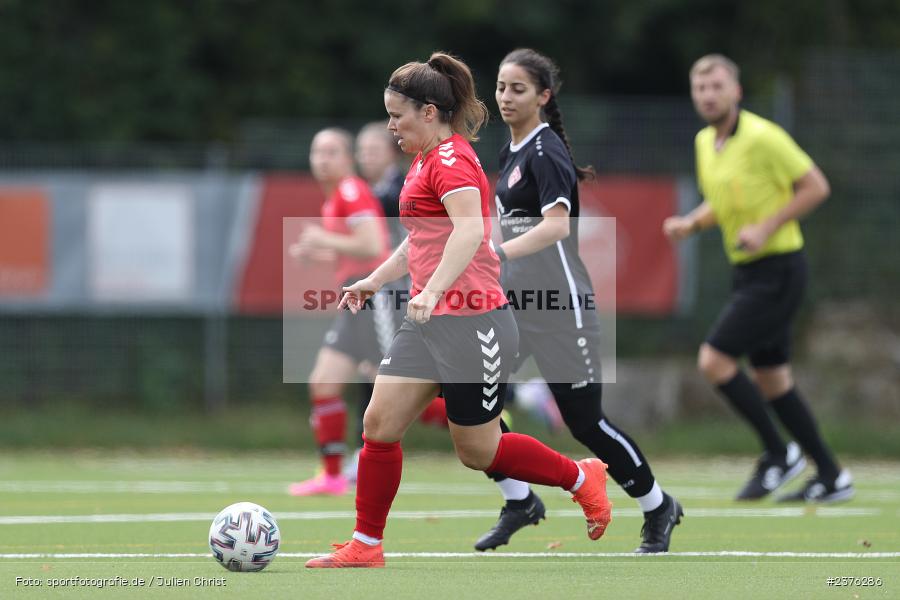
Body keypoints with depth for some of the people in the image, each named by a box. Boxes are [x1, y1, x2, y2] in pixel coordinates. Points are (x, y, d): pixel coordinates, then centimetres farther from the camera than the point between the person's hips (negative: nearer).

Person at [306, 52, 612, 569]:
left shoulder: (451, 158, -14)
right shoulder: (429, 159, 17)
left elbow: (471, 228, -31)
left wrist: (433, 292, -41)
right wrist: (375, 280, 28)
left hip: (472, 324, -9)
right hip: (430, 321, 9)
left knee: (478, 451, 2)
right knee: (380, 424, -1)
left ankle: (582, 478, 23)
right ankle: (366, 546, 4)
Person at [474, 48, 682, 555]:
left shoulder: (546, 152, -15)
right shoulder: (511, 152, 12)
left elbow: (557, 224, -30)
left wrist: (500, 252, -42)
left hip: (557, 304, -8)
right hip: (510, 299, 8)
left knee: (585, 421, -2)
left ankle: (658, 507, 16)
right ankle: (520, 502, 13)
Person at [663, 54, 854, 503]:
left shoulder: (762, 137, -16)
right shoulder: (705, 142, 10)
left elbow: (816, 187, -13)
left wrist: (767, 228, -19)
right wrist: (691, 223, 4)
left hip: (777, 269, -9)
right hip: (748, 270, 9)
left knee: (714, 361, -14)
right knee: (770, 380, 10)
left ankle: (778, 455, -1)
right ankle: (831, 477, 18)